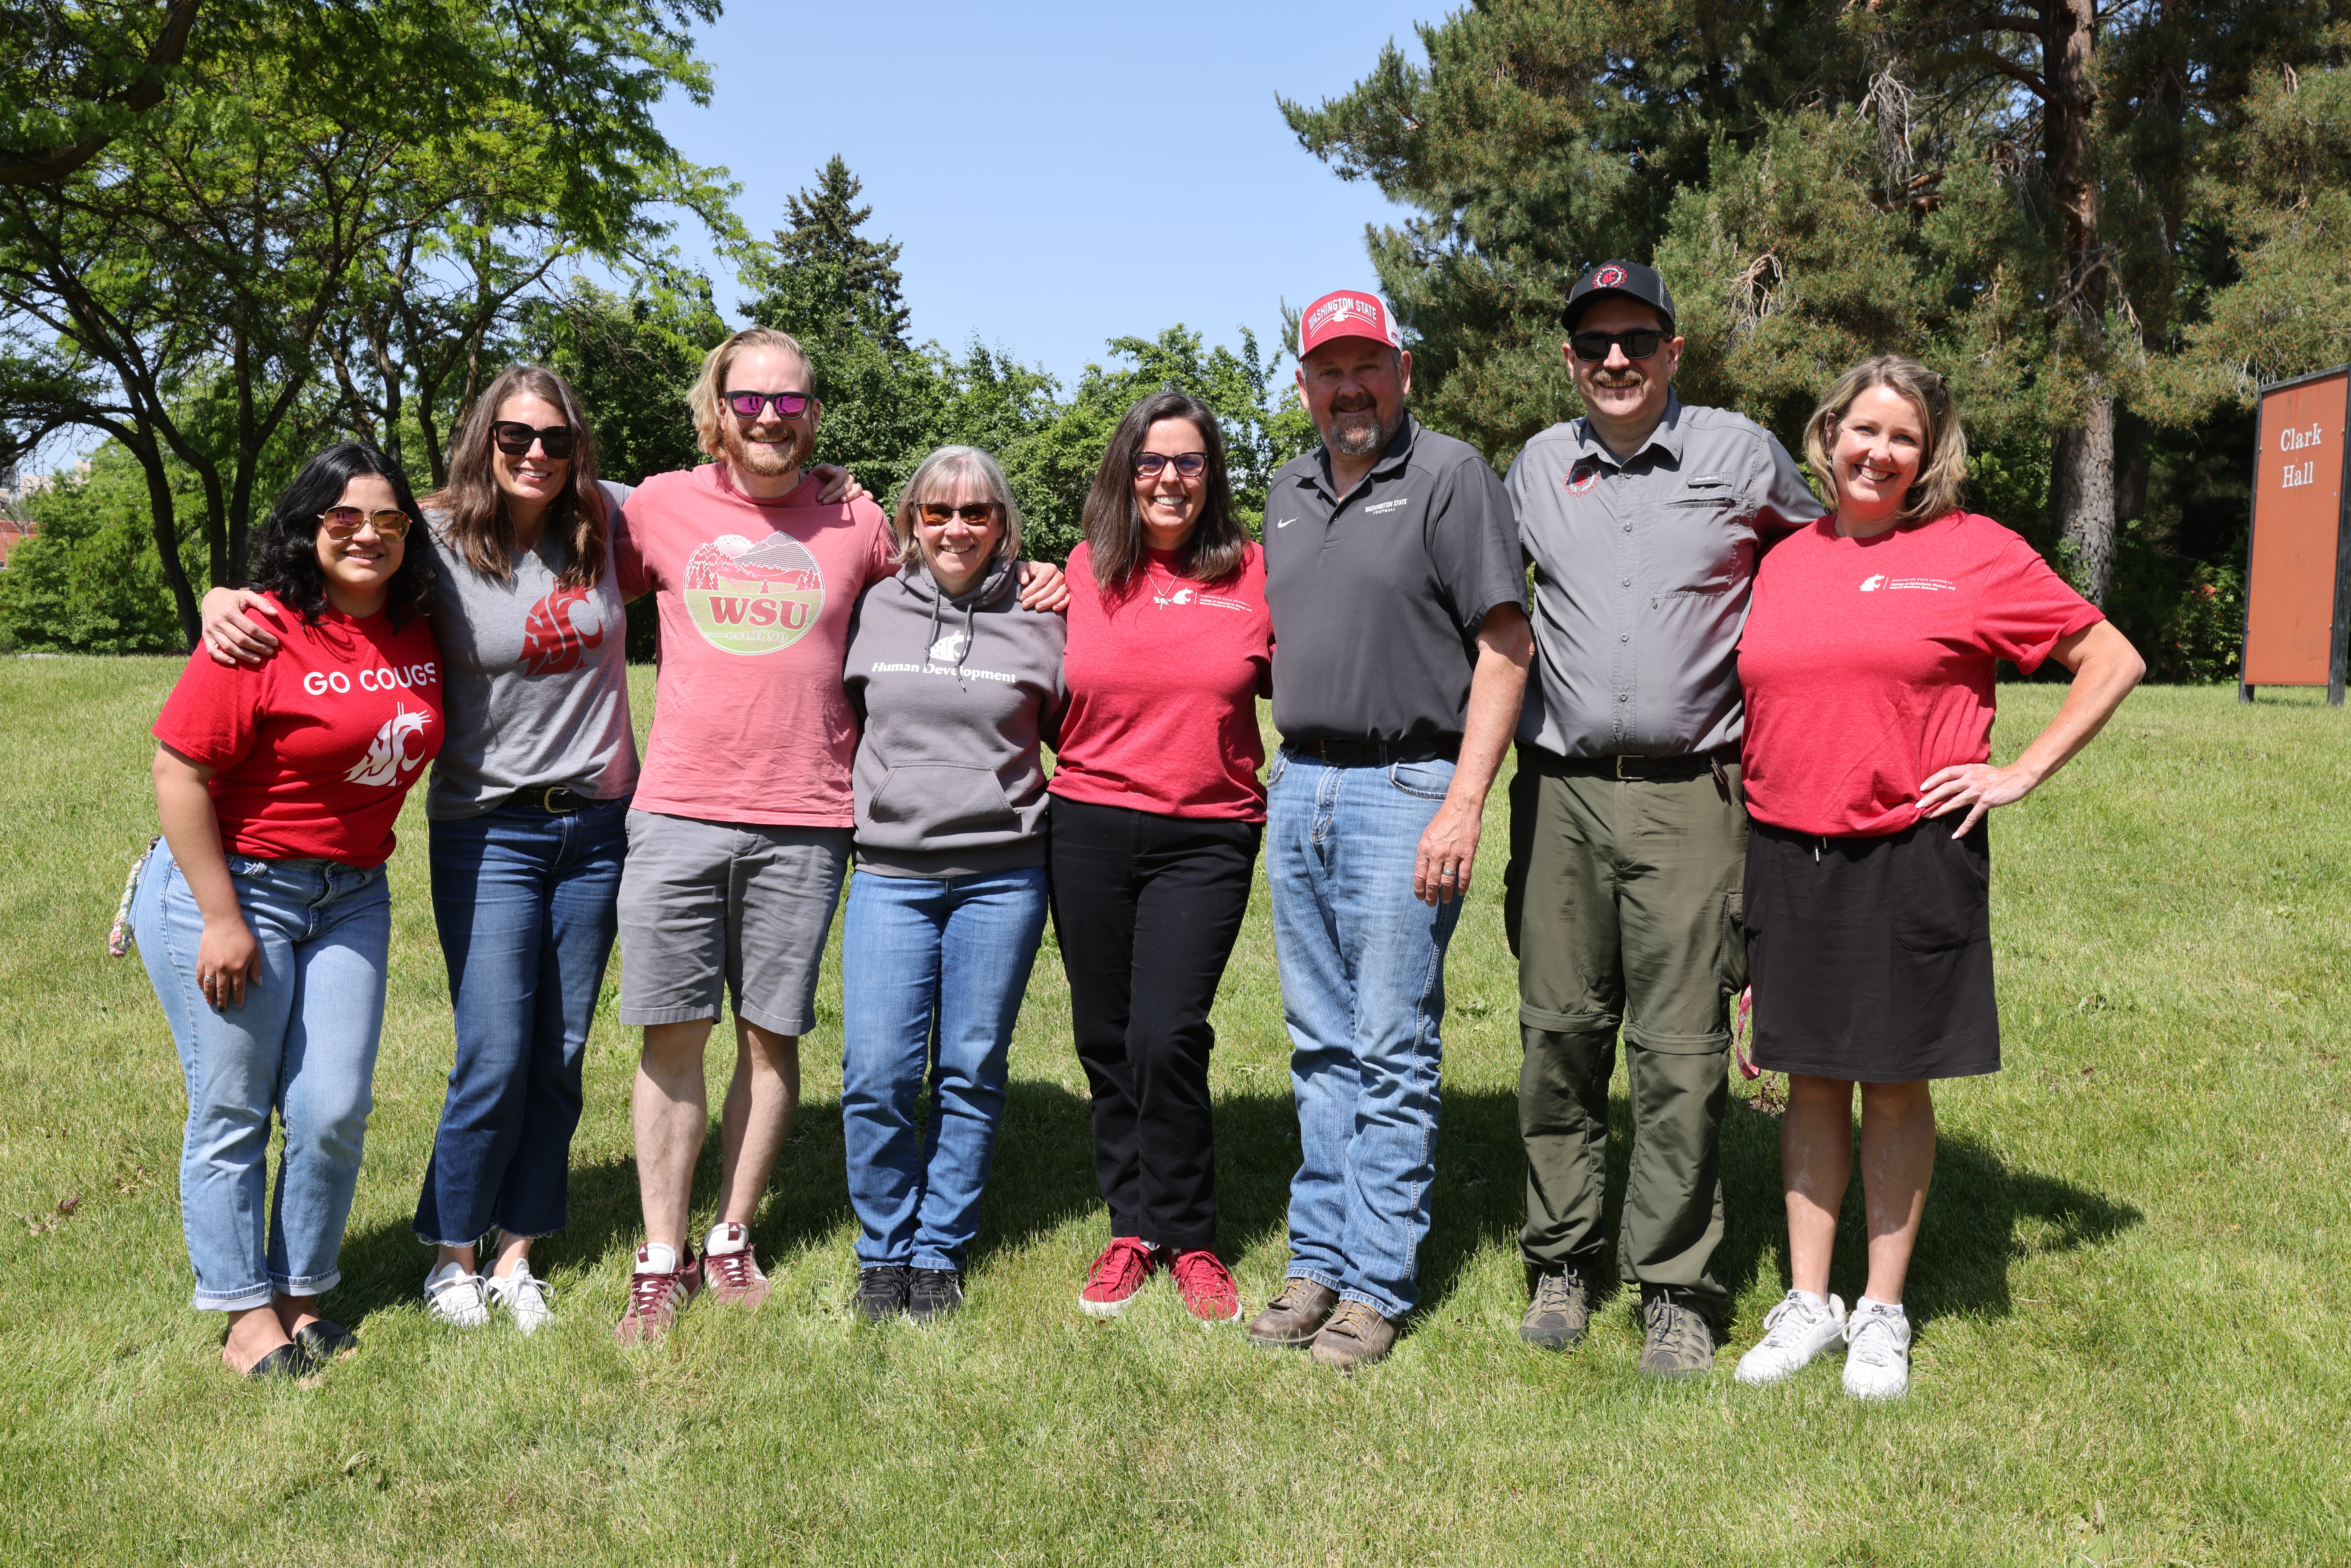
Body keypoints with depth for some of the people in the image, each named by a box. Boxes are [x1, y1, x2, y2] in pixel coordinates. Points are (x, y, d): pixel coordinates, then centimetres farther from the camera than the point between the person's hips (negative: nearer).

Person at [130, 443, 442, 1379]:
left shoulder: (417, 634, 2)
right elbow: (179, 773, -17)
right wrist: (222, 919, -16)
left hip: (351, 897, 5)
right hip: (230, 887, -5)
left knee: (335, 1113, 5)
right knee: (233, 1114, 5)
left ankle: (302, 1295, 24)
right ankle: (248, 1313, 18)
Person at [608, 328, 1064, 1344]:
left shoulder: (859, 525, 7)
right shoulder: (661, 506, 7)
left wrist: (1024, 594, 5)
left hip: (803, 825, 0)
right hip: (677, 813, 0)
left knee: (771, 1034, 6)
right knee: (673, 1031, 3)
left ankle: (731, 1244, 22)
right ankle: (660, 1263, 15)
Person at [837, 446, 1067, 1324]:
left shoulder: (1038, 619, 6)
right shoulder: (876, 608, 8)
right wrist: (859, 806, 11)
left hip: (1003, 876, 0)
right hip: (890, 873, 0)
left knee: (971, 1073, 5)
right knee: (876, 1077, -5)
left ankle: (940, 1253, 20)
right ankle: (884, 1251, 15)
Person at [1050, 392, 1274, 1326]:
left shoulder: (1252, 573, 1)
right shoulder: (1085, 570, 6)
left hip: (1207, 837, -3)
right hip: (1090, 828, 3)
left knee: (1167, 1038, -10)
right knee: (1105, 1037, 8)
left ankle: (1188, 1240, 10)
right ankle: (1133, 1228, 24)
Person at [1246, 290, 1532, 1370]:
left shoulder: (1450, 476, -5)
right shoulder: (1288, 492, 15)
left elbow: (1505, 644, -10)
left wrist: (1463, 804, -17)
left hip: (1404, 788, -6)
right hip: (1297, 786, 7)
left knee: (1392, 1051, -2)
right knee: (1319, 1046, 11)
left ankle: (1377, 1283, 7)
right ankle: (1318, 1260, 20)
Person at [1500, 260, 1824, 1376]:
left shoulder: (1742, 456, 4)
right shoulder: (1537, 467, 12)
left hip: (1689, 795, -2)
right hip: (1559, 790, 3)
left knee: (1681, 1052, -2)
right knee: (1558, 1034, 5)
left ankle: (1676, 1289, 10)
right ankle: (1561, 1260, 19)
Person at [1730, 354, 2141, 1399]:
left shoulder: (1974, 553, -1)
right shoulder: (1785, 562, 10)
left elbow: (2114, 660, 4)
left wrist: (2020, 774, -4)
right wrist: (1752, 836, 10)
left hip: (1911, 854, -3)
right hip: (1789, 854, 3)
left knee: (1895, 1083, 5)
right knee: (1812, 1081, 9)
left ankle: (1882, 1314, 19)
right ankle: (1806, 1304, 20)